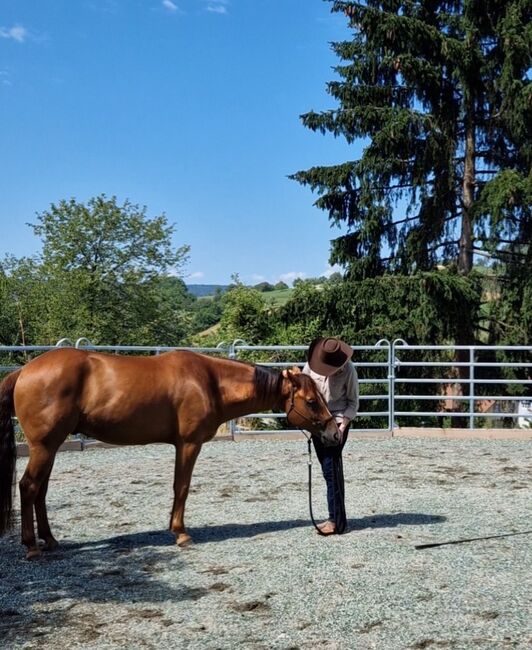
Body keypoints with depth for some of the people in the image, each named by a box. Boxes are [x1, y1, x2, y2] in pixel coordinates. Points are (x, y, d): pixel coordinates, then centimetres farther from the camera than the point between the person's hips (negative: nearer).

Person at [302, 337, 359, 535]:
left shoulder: (348, 371, -17)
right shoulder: (311, 364, -7)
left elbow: (353, 402, -8)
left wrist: (342, 426, -19)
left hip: (338, 421, -5)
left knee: (331, 468, -12)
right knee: (329, 469, 11)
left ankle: (337, 521, -8)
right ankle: (336, 516, 20)